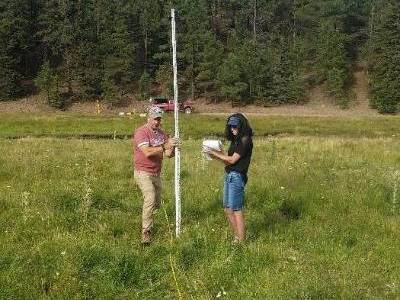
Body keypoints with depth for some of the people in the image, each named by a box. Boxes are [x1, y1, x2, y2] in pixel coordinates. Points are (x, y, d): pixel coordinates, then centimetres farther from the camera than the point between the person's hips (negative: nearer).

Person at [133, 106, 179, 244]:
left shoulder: (161, 133, 8)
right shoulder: (141, 132, -13)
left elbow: (169, 154, 4)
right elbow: (147, 152, -26)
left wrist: (172, 148, -18)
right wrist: (164, 146, -31)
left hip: (156, 173, 7)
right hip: (143, 173, -7)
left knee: (157, 203, 13)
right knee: (150, 199, -22)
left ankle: (146, 219, 40)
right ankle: (146, 232, -15)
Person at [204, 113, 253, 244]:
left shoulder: (245, 140, -12)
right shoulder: (236, 140, 16)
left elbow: (232, 160, -14)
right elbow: (228, 160, 12)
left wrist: (214, 153, -8)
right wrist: (215, 153, 0)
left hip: (237, 176, -9)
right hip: (229, 175, 9)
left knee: (236, 209, -6)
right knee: (227, 209, 13)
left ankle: (241, 240, 1)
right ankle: (237, 237, 23)